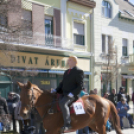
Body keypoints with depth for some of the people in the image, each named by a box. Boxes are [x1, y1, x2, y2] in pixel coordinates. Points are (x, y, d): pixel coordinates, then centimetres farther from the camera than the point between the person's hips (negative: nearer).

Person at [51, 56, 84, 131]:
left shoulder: (79, 72, -5)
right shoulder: (67, 72, 22)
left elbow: (80, 85, -11)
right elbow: (63, 83, 25)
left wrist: (72, 94, -23)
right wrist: (56, 90, 7)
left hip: (72, 95, -10)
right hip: (64, 94, 10)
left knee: (62, 103, -35)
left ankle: (67, 124, -36)